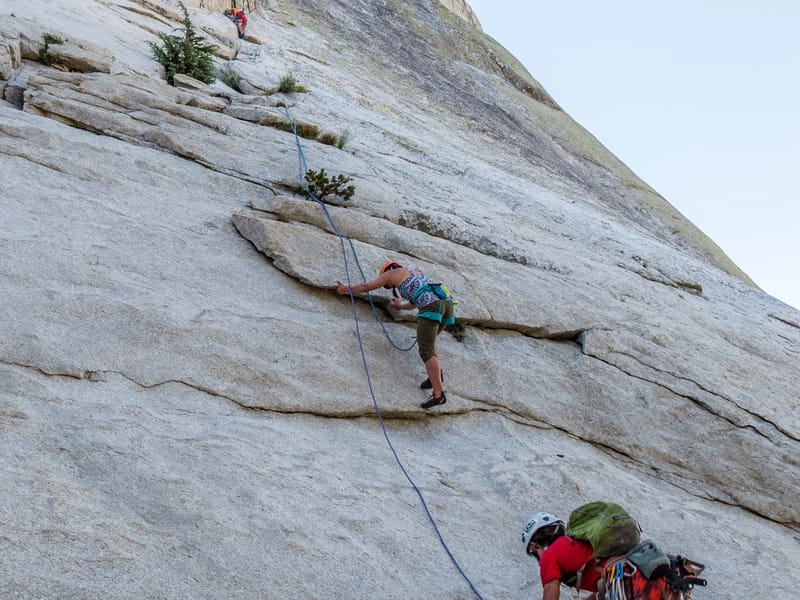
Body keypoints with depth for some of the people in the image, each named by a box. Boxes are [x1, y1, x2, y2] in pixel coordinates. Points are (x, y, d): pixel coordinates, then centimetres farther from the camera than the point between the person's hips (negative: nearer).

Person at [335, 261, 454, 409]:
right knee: (427, 342, 26)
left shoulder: (392, 272, 18)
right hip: (446, 301, 8)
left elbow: (365, 287, 27)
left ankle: (438, 394, -21)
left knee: (426, 350, -11)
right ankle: (436, 375, 8)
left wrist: (346, 289, 43)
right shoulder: (415, 272, 39)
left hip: (432, 305, -8)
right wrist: (401, 306, 71)